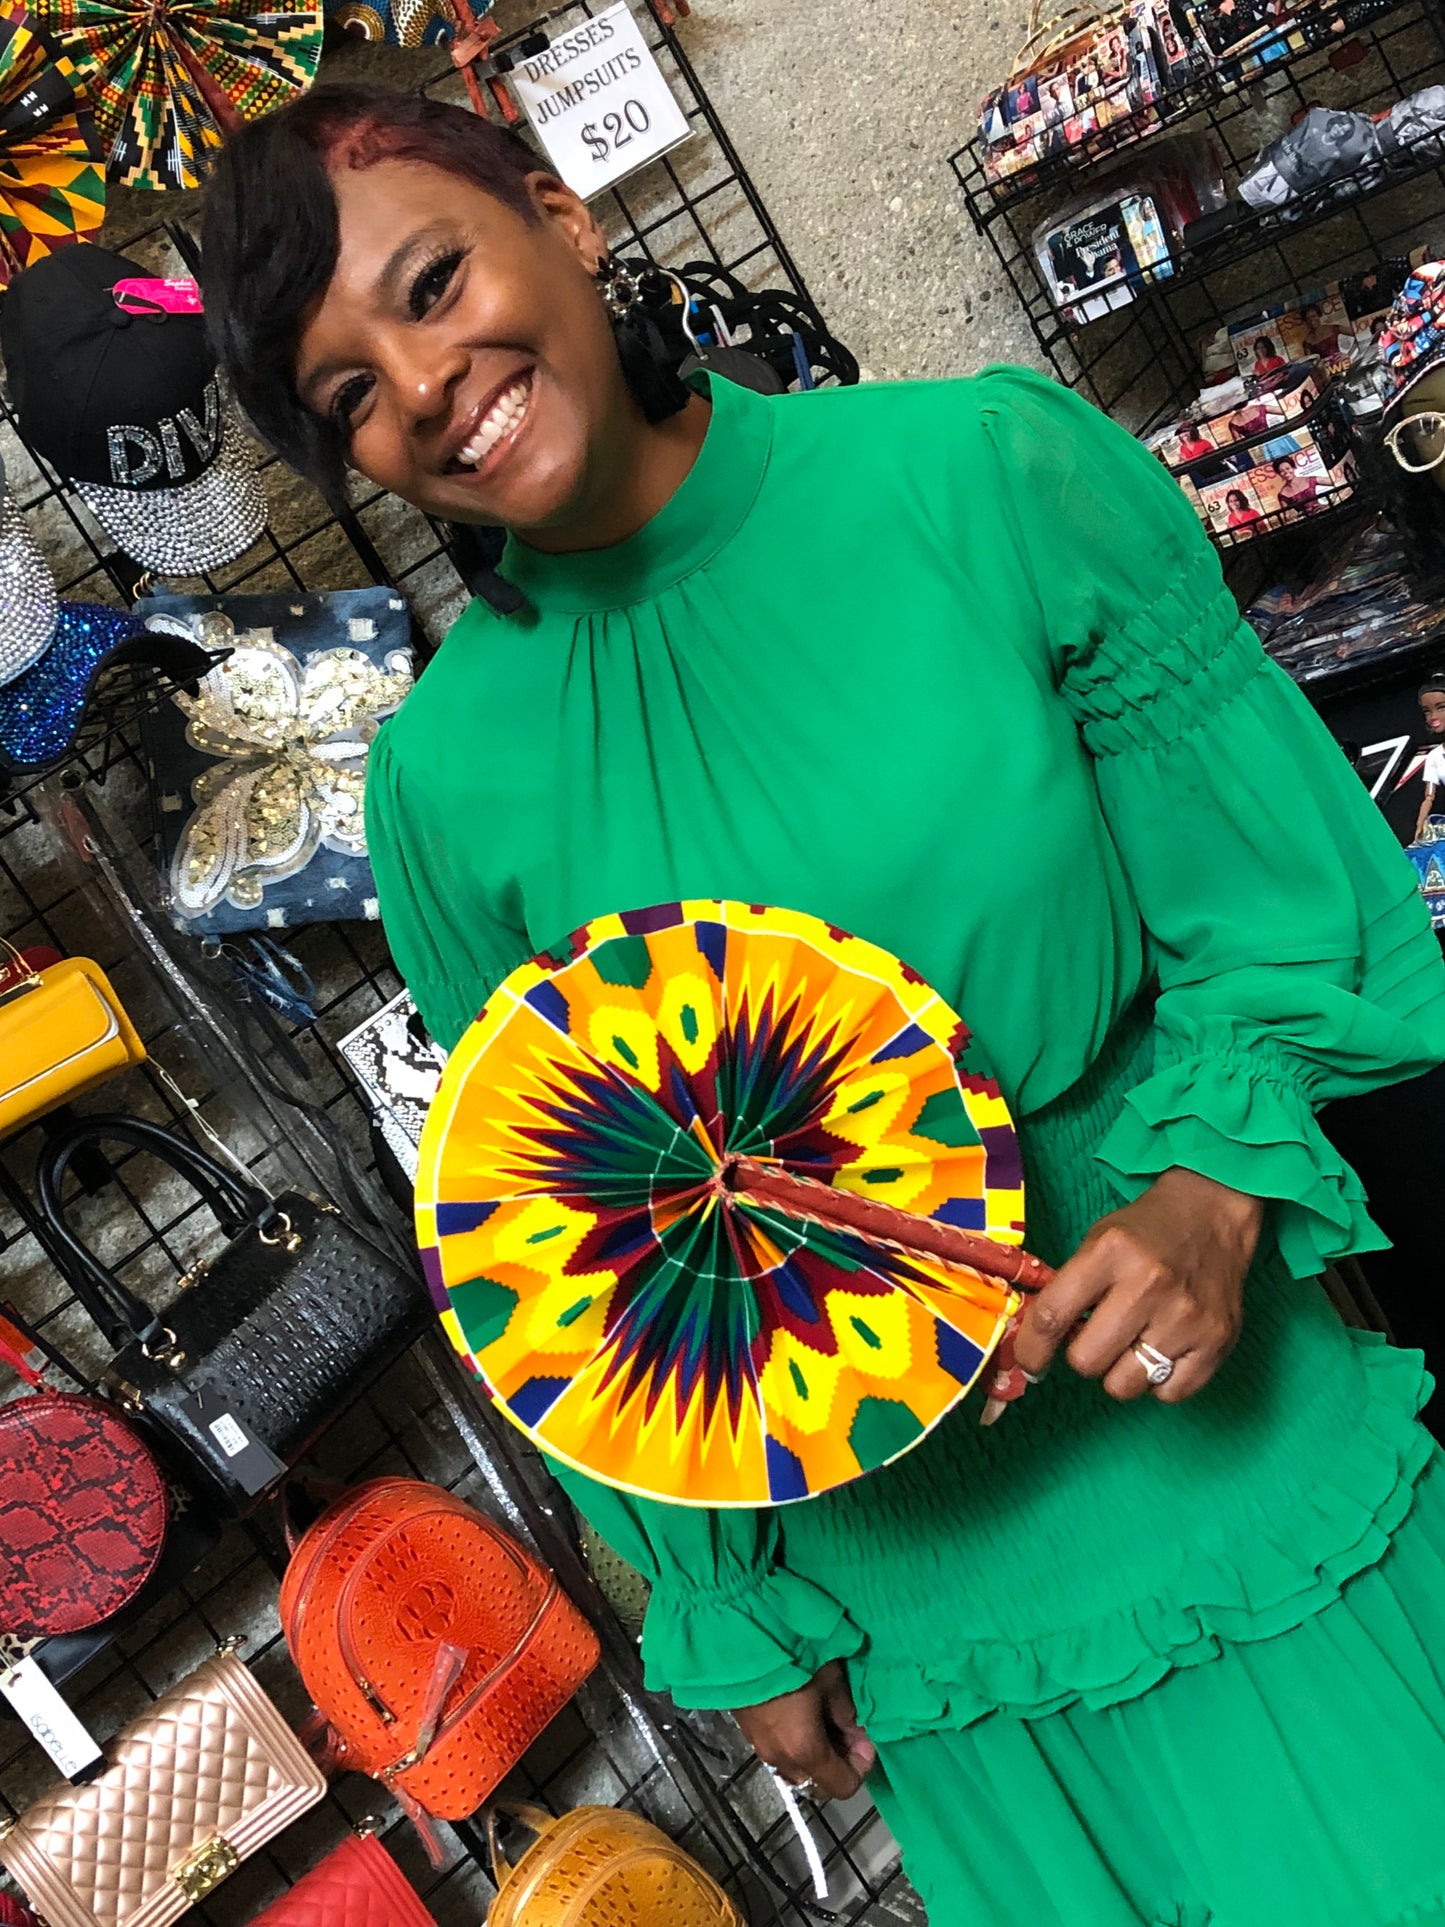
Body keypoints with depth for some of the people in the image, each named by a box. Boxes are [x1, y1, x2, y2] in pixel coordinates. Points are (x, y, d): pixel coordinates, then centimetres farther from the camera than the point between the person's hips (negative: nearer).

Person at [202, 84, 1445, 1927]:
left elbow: (1282, 900, -4)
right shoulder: (446, 775, -9)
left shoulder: (998, 471, -12)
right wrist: (735, 1620, 8)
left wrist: (1214, 1187, -22)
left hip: (1232, 1415, 0)